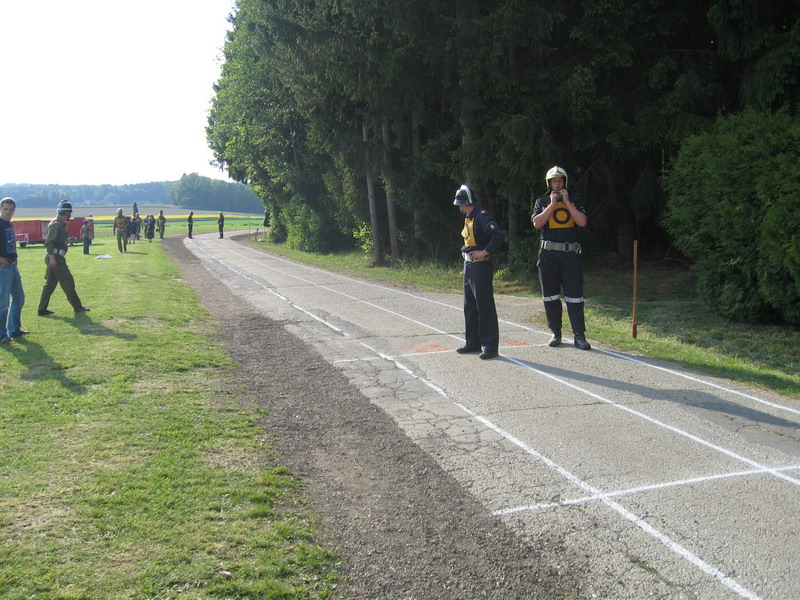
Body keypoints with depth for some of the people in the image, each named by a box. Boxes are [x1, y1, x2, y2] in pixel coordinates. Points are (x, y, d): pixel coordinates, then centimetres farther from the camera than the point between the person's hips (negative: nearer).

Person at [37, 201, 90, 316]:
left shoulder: (60, 224, 16)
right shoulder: (56, 224, -14)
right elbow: (49, 241, -21)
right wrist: (52, 257, -24)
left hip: (55, 258, 10)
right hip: (55, 257, -10)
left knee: (50, 283, 11)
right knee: (67, 282, -3)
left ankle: (42, 309, 14)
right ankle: (77, 306, 4)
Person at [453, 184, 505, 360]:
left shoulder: (482, 216, -15)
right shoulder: (468, 218, 16)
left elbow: (499, 234, -28)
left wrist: (485, 252, -23)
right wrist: (467, 252, 14)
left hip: (480, 266, -10)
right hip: (468, 265, 10)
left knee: (485, 306, -7)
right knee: (470, 306, 14)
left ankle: (490, 345, -2)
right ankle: (473, 342, 23)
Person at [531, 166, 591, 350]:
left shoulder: (574, 200, 8)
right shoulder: (542, 201, 9)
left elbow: (583, 222, -7)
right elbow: (537, 223, -7)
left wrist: (567, 202, -8)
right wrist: (552, 204, -9)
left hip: (570, 253, -1)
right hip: (548, 254, 1)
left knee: (574, 296, -4)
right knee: (550, 296, 6)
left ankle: (579, 335, -1)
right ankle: (556, 333, 16)